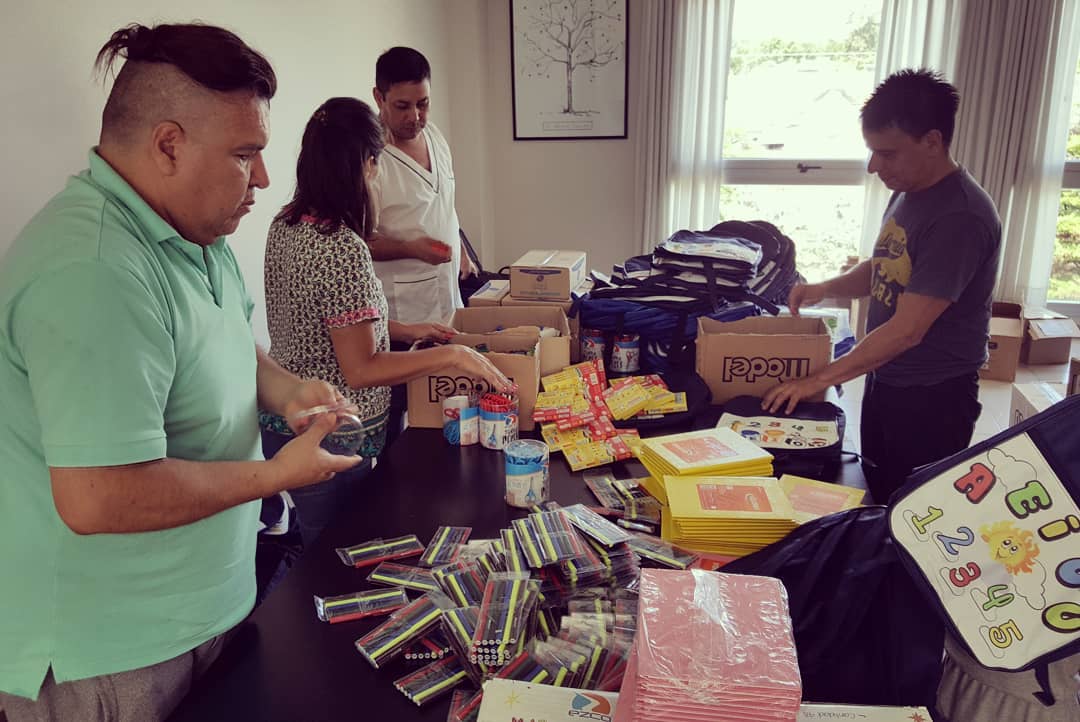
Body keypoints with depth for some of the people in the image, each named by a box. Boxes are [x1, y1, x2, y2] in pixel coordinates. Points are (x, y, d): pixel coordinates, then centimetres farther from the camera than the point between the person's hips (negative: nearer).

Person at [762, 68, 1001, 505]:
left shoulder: (960, 217, -25)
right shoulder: (906, 194, 3)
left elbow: (907, 330, -27)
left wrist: (821, 379, -23)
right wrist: (826, 289, -2)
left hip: (933, 399, -8)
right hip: (884, 380, 8)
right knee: (876, 496, 21)